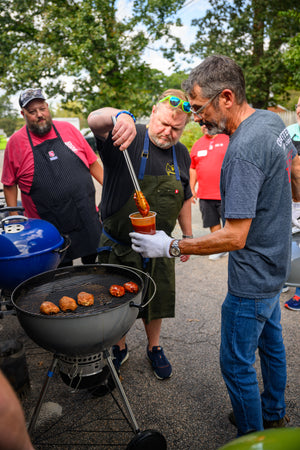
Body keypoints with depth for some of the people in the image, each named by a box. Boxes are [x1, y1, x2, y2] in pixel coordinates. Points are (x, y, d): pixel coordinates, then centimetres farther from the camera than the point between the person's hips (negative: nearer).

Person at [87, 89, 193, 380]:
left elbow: (184, 199, 12)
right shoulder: (128, 138, -14)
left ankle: (154, 348, 45)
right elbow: (94, 119, -33)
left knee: (157, 301, 18)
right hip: (118, 247, -3)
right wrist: (119, 116, -54)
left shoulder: (181, 154, 2)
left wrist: (188, 235, 15)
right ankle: (119, 348, 42)